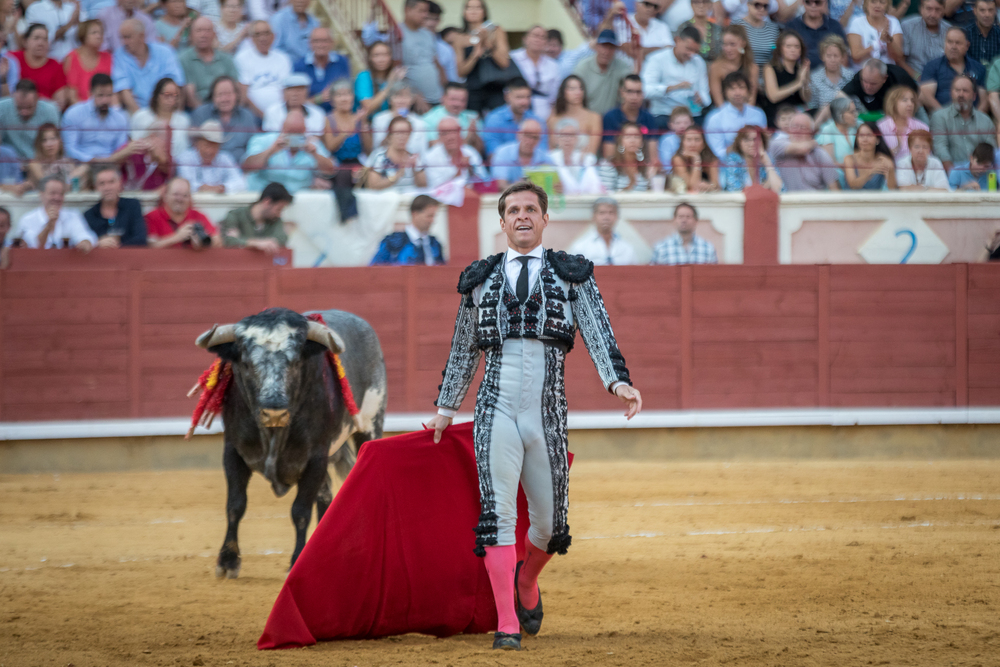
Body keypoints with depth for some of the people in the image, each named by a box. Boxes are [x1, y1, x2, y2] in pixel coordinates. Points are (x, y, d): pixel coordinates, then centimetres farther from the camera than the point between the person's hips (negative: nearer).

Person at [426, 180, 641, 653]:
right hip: (496, 412, 0)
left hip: (548, 415, 0)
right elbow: (464, 349, 22)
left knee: (549, 523, 8)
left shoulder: (572, 274, 9)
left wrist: (618, 382, -17)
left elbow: (597, 333, -1)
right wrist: (446, 408, 26)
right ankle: (506, 625, -11)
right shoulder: (480, 280, 13)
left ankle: (527, 583, 39)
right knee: (498, 516, -11)